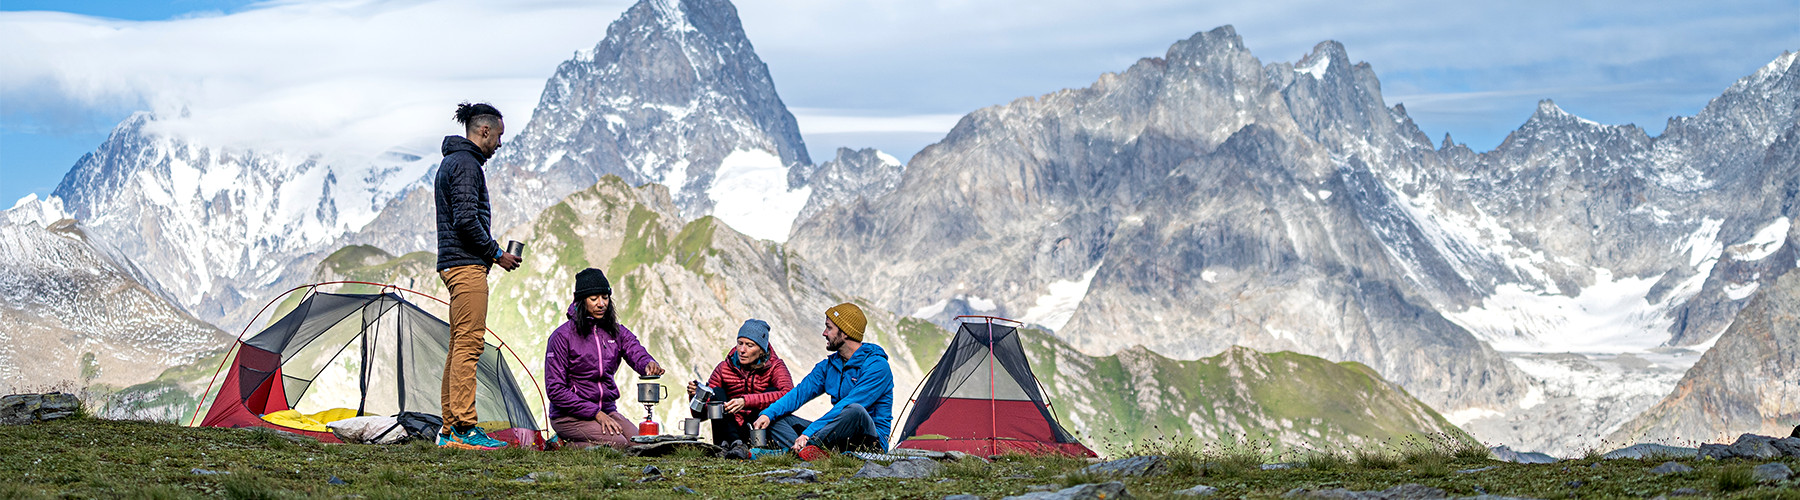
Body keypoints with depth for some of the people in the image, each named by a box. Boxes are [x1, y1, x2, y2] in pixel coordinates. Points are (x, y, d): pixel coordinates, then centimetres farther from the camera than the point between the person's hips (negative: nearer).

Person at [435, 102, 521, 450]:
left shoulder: (452, 162, 22)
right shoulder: (466, 164, -12)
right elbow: (466, 219, -20)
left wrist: (490, 253, 20)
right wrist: (496, 254, -10)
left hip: (453, 264, 11)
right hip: (467, 264, -11)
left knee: (460, 344, 11)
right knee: (469, 342, -12)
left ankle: (449, 430, 12)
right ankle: (464, 427, -15)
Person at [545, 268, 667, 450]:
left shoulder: (617, 332, 7)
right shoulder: (562, 336, -9)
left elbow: (637, 353, -12)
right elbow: (555, 389, -12)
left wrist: (649, 364, -38)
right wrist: (595, 413, -18)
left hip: (607, 409, 6)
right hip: (569, 415, -6)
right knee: (616, 443, -29)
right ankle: (569, 445, -4)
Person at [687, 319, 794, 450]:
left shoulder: (775, 366, -4)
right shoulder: (724, 369, 2)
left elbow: (789, 394, -29)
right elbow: (700, 414, 1)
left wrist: (746, 401, -39)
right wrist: (696, 395, -24)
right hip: (732, 430, 2)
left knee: (773, 391, -21)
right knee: (716, 392, -17)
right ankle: (733, 443, -38)